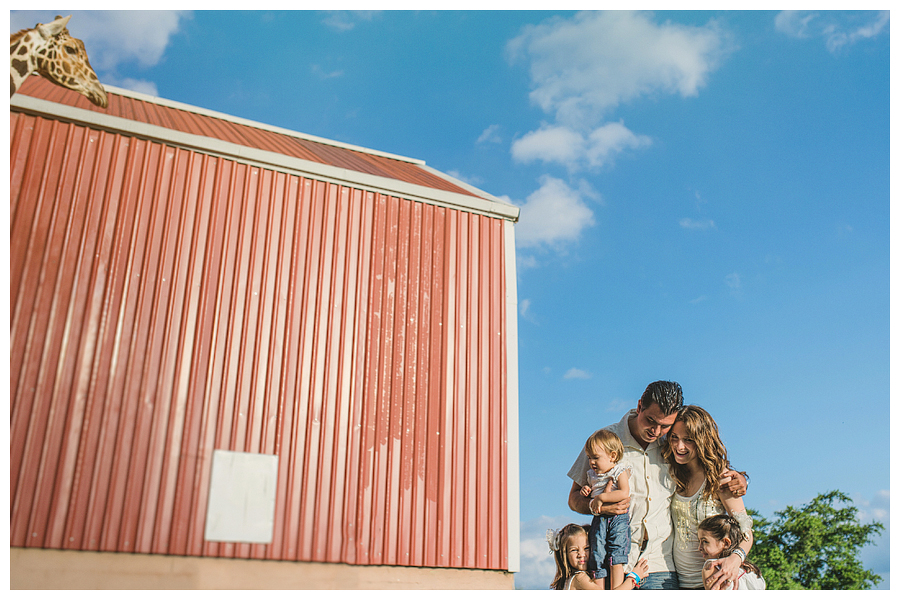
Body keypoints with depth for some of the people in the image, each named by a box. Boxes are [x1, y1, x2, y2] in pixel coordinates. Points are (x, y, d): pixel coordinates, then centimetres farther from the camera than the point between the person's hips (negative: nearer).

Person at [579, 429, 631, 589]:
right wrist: (586, 490, 5)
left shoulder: (620, 472, -3)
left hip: (617, 517, -5)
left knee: (615, 558, -11)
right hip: (599, 519, 5)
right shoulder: (592, 474, 15)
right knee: (596, 558, 1)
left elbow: (624, 493, -18)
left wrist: (601, 497, -17)